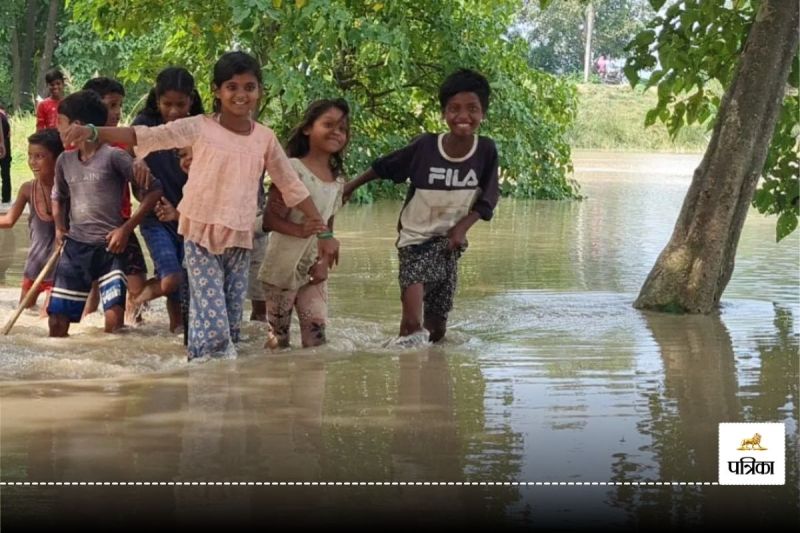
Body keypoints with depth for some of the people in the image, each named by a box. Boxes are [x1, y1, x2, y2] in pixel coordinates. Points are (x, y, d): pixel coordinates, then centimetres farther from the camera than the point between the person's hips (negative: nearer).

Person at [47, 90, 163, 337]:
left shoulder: (113, 156, -9)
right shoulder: (65, 161, 9)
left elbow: (154, 190, -9)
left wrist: (126, 228, -11)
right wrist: (60, 228, 12)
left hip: (109, 248, -5)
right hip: (75, 247, 5)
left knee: (114, 320, -17)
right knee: (57, 321, 4)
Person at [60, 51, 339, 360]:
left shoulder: (265, 138, 5)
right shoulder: (199, 128, -6)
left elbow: (293, 188, 12)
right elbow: (146, 136, -13)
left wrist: (324, 233, 11)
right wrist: (94, 132, -27)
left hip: (240, 241, 4)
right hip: (201, 238, -4)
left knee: (231, 327, 7)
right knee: (213, 325, -14)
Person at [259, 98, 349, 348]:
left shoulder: (338, 182, 8)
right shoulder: (292, 168, -12)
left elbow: (328, 227, 13)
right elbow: (270, 219, -15)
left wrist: (324, 262, -3)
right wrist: (304, 231, -28)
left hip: (314, 269, 6)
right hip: (283, 266, -6)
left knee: (316, 334, 2)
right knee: (278, 338, 2)